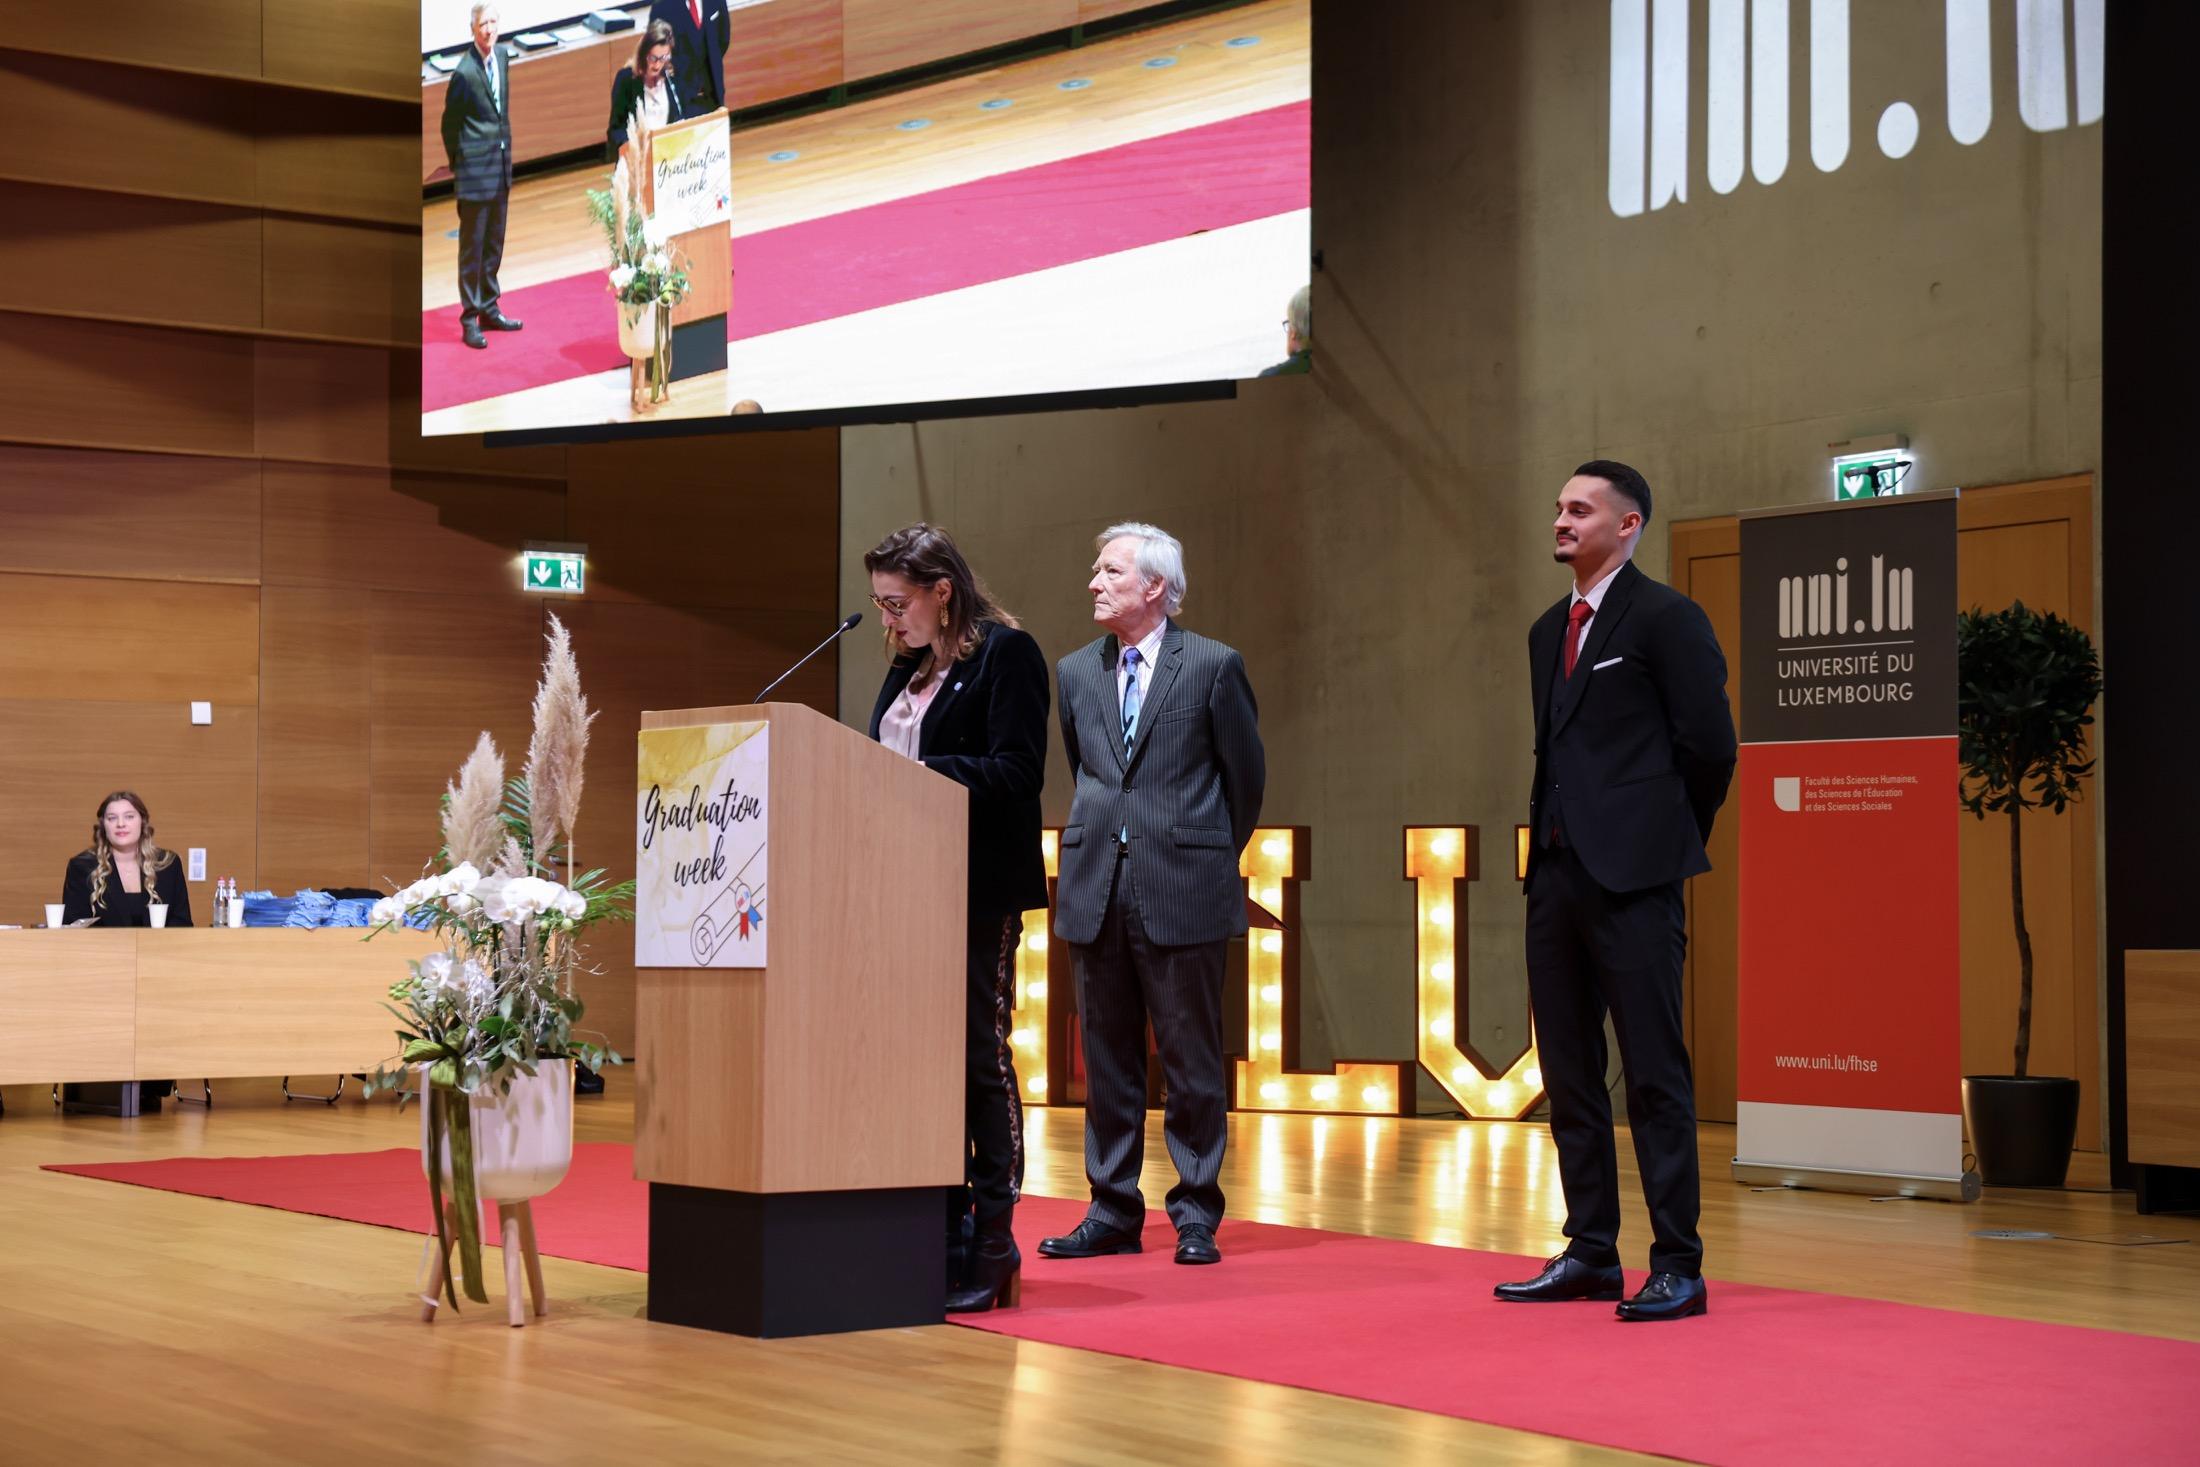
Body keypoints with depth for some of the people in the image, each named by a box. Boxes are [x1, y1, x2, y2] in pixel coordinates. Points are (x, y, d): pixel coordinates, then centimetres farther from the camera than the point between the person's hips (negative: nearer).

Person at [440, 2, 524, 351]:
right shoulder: (465, 72, -18)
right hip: (476, 169, -7)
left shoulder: (502, 56, 4)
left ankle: (489, 309, 27)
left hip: (501, 165, 7)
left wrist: (505, 148, 16)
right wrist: (456, 162, 2)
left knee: (494, 243, 16)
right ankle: (470, 319, 6)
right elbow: (449, 122, -7)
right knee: (472, 245, 0)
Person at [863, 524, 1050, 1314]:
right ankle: (947, 1233, 11)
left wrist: (919, 773, -19)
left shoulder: (1006, 654, -6)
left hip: (979, 890, -8)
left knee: (981, 1054, -4)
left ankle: (991, 1245, 1)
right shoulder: (907, 670, 18)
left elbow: (1016, 772, -15)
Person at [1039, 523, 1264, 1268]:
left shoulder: (1213, 666, -3)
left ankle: (1195, 1215, 10)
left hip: (1183, 893, -4)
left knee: (1192, 1061, 2)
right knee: (1107, 1060, 9)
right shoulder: (1077, 671, 10)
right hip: (1096, 892, 5)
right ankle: (1113, 1212, 17)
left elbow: (1246, 775, 4)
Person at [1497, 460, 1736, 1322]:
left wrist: (1667, 844, 1)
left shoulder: (1666, 619, -6)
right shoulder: (1549, 631, 18)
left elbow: (1709, 746, -7)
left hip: (1633, 879, -8)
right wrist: (1549, 843, 13)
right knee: (1569, 1074, 10)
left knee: (1654, 1074, -6)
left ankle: (1677, 1267, -2)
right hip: (1556, 873, 8)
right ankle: (1591, 1252, 18)